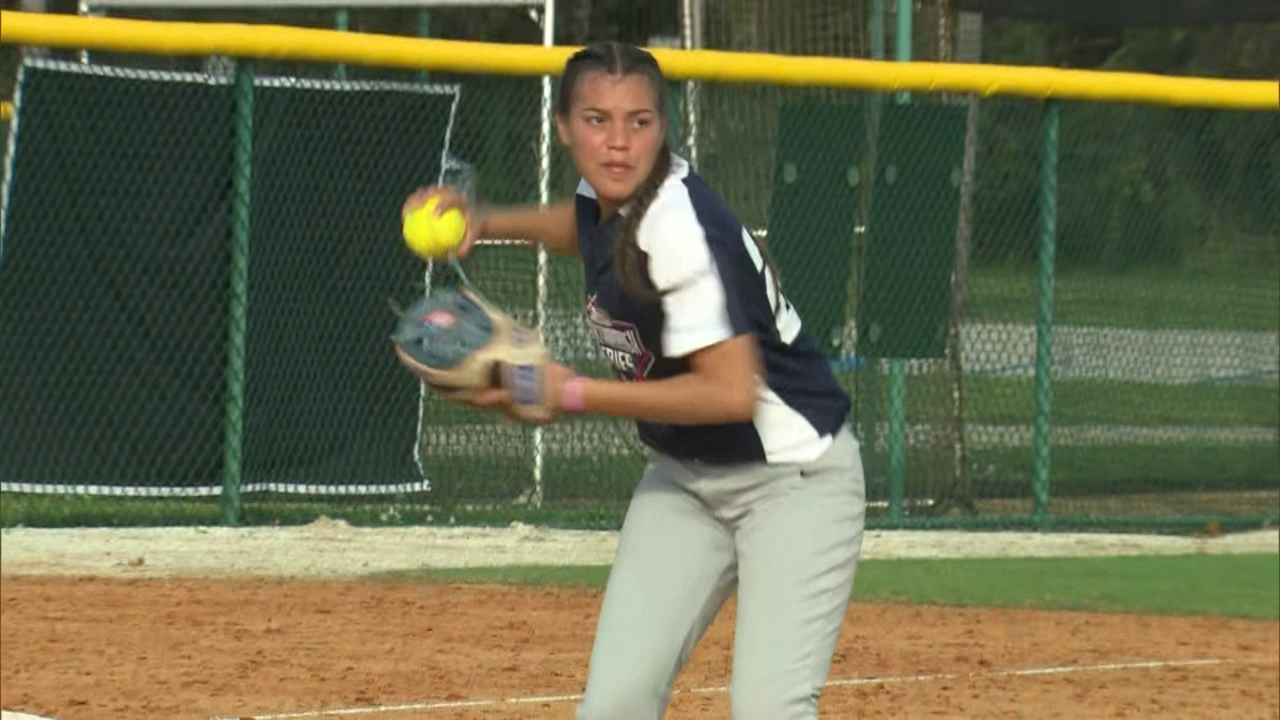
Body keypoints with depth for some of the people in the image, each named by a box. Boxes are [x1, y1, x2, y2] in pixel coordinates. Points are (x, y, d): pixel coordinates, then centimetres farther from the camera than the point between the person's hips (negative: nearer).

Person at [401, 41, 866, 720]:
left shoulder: (678, 228, -27)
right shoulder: (604, 201, -2)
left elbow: (732, 392, -32)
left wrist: (573, 394, -25)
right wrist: (486, 223, 11)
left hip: (795, 476, -8)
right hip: (685, 474, 8)